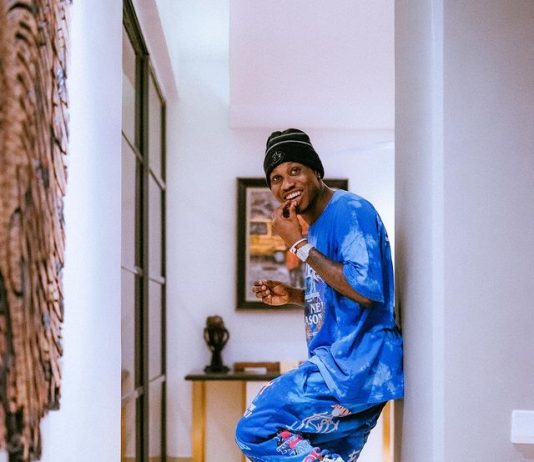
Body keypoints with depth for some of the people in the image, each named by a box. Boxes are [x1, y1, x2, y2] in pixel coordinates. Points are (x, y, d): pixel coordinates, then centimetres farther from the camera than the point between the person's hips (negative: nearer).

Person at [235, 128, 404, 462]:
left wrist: (299, 245, -17)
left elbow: (364, 288, -23)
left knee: (254, 432, -13)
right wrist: (293, 296, 9)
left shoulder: (350, 210, -12)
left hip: (353, 366, -10)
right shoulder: (317, 226, 17)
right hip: (346, 364, 10)